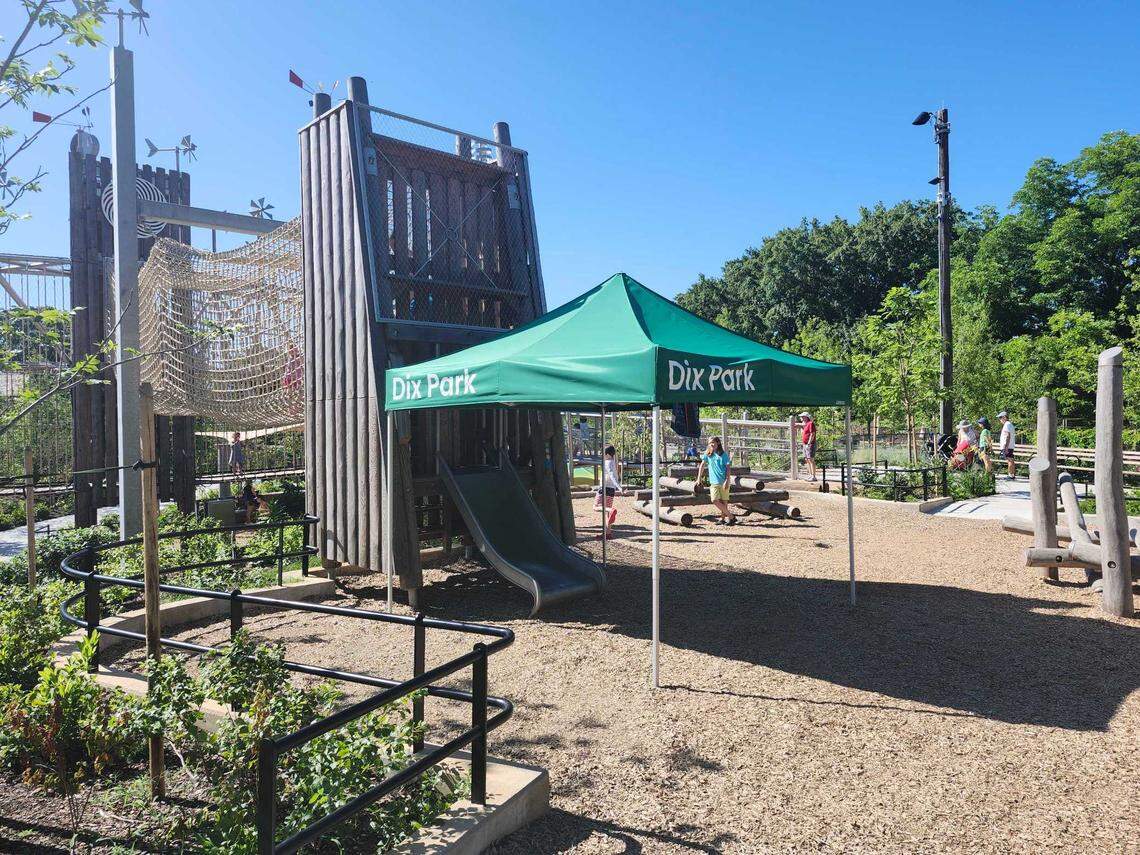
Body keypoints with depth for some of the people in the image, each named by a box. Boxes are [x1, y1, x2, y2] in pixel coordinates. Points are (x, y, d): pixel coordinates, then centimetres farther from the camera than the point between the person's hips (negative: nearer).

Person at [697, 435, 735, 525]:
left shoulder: (723, 454, -2)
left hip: (723, 481, -3)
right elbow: (702, 465, 17)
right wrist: (699, 478, 17)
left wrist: (727, 481, -12)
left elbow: (728, 468, -3)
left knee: (724, 501, 0)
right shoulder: (707, 454, 7)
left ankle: (723, 518, 11)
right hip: (713, 482, 3)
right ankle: (730, 516, 3)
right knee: (715, 501, -6)